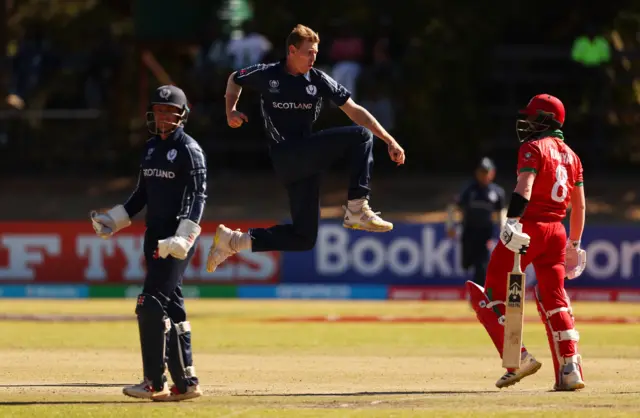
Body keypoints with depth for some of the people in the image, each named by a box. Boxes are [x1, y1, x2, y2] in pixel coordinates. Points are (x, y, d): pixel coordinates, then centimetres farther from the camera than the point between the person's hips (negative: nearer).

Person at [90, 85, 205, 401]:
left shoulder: (189, 150, -9)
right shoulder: (151, 147, 14)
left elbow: (198, 197, -15)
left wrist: (184, 236, -26)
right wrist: (113, 220, 12)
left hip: (177, 238, -8)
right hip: (155, 235, 8)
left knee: (151, 306, -13)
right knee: (170, 308, 8)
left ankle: (154, 383, -10)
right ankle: (185, 382, 11)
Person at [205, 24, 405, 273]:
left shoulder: (319, 80, 7)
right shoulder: (266, 75, 1)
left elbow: (354, 111, 4)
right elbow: (235, 80, 21)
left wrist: (389, 140, -3)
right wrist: (231, 111, 7)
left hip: (306, 159, 5)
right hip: (286, 157, -5)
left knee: (304, 238, 4)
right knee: (360, 136, -20)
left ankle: (233, 241, 14)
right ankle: (357, 210, -22)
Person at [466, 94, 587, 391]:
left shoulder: (533, 148, -5)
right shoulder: (570, 155, 16)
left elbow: (524, 188, -21)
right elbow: (579, 205, 19)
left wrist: (513, 222, -31)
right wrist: (574, 243, 25)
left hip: (529, 226, -7)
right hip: (557, 230, 7)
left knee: (494, 292, 1)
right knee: (553, 298, 11)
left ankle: (517, 357, -12)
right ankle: (570, 370, 1)